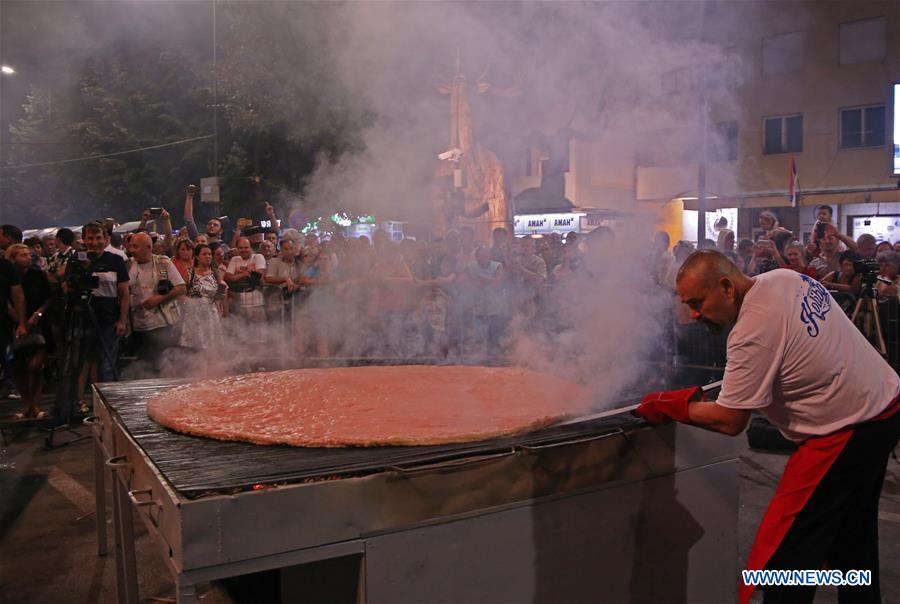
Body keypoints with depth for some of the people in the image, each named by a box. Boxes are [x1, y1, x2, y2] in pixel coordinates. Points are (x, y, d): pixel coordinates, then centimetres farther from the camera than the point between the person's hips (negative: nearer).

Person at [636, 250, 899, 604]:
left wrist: (670, 406, -10)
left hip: (849, 431, -10)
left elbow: (729, 421, -21)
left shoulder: (753, 333, -26)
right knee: (853, 538, 24)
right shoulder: (786, 278, -1)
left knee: (784, 552, -8)